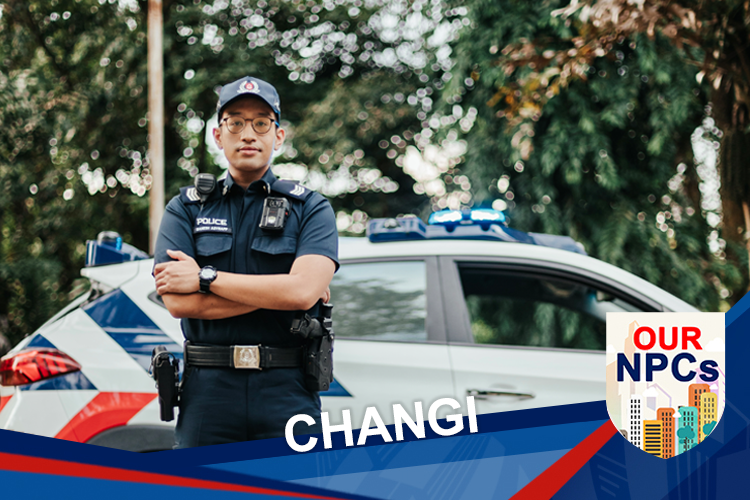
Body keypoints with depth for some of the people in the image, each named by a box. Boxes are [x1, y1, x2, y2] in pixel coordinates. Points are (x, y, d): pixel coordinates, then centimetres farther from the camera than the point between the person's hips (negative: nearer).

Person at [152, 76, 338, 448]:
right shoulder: (186, 208, 10)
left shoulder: (310, 208, 8)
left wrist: (205, 278, -7)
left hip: (287, 393, -1)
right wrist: (274, 294, -8)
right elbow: (178, 302, -4)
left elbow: (303, 291, -11)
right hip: (208, 393, 1)